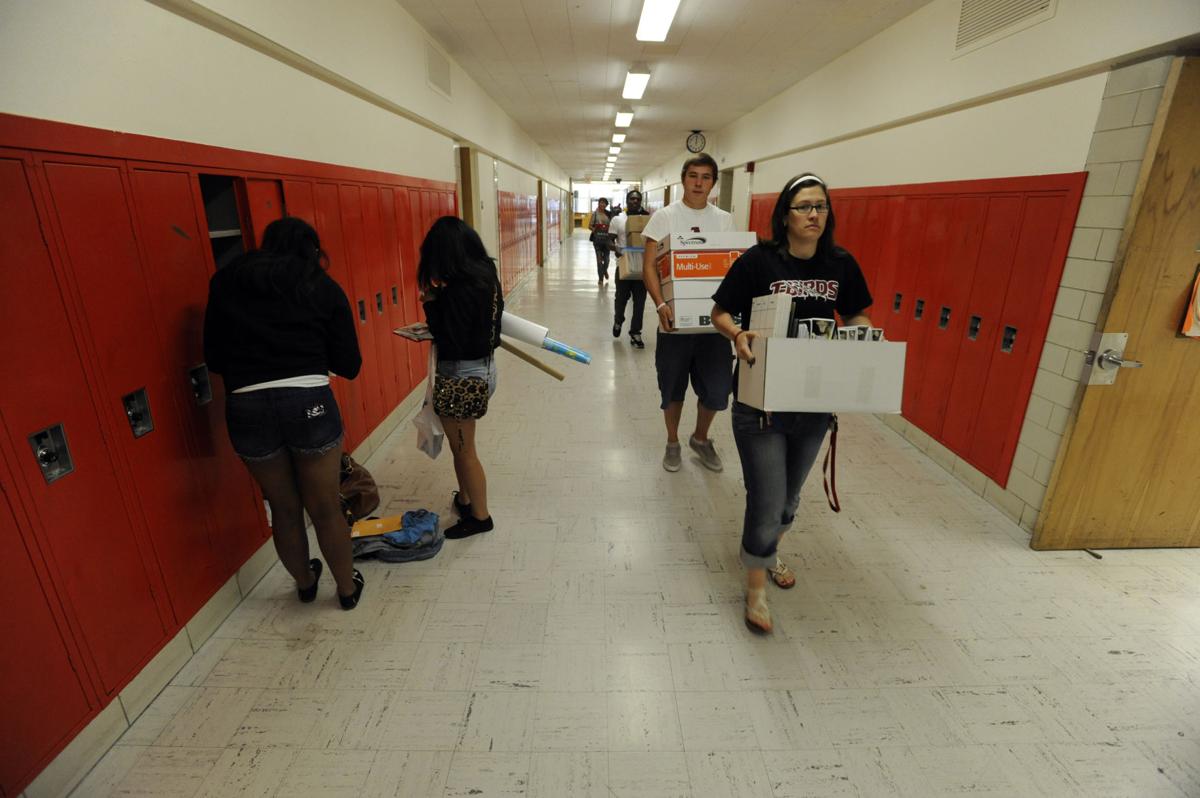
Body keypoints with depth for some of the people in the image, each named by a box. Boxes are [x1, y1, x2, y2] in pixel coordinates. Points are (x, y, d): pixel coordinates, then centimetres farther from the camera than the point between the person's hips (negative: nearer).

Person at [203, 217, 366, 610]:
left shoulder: (225, 282, 10)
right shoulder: (323, 287, 4)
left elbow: (214, 358, 11)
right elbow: (349, 364, 2)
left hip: (246, 407, 3)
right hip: (309, 401, -2)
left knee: (284, 507, 21)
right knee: (325, 508, 14)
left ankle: (305, 582, 43)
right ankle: (348, 587, 33)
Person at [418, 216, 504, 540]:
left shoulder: (459, 287, -23)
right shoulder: (486, 274, 3)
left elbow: (451, 341, -23)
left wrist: (431, 303, -12)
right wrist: (440, 302, 8)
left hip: (462, 376, -9)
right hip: (482, 367, 9)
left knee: (464, 451, 9)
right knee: (461, 446, 23)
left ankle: (480, 516, 25)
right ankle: (465, 499, 41)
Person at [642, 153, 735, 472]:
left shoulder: (724, 220, 9)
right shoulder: (664, 217, -2)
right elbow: (649, 267, -7)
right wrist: (660, 305, -22)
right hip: (675, 319, -3)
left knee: (717, 387, 6)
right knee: (673, 387, 10)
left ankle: (700, 438, 32)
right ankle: (672, 443, 30)